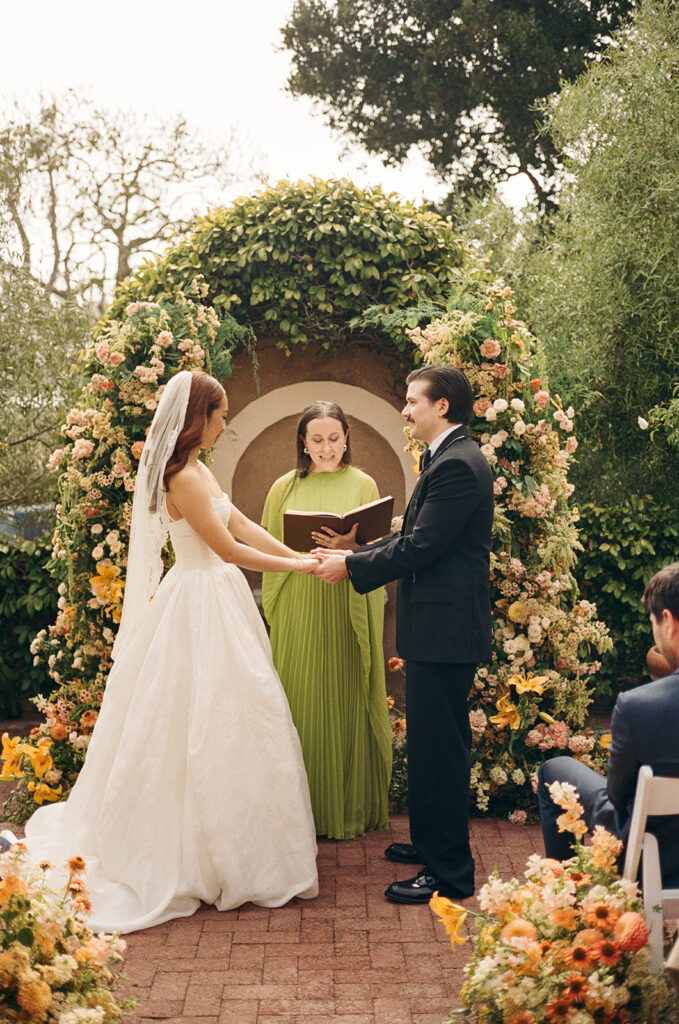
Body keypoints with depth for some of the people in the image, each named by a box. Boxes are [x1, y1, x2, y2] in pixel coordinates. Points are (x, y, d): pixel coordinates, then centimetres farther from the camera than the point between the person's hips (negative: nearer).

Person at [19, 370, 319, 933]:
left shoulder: (198, 470, 12)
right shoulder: (184, 478, -19)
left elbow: (245, 526, 13)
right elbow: (228, 548, -18)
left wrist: (301, 555, 7)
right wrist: (299, 567, -10)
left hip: (216, 601, 10)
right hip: (200, 609, -10)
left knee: (221, 724, 14)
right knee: (204, 723, -2)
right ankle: (220, 856, 8)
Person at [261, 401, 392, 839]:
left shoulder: (362, 484, 5)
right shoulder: (285, 488, 9)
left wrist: (350, 547, -19)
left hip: (348, 609, -1)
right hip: (297, 610, 1)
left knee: (347, 701, 2)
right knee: (300, 702, 2)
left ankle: (351, 809, 13)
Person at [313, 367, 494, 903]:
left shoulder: (456, 465, -18)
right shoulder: (450, 459, 17)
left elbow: (418, 549, -20)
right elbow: (413, 539, 17)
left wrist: (351, 566, -9)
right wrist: (354, 553, 9)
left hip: (445, 631, -11)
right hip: (438, 626, 11)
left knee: (440, 750, -4)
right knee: (432, 744, 19)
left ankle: (449, 873, 4)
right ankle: (432, 843, 32)